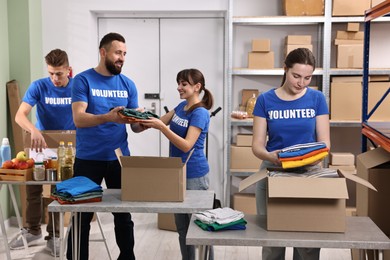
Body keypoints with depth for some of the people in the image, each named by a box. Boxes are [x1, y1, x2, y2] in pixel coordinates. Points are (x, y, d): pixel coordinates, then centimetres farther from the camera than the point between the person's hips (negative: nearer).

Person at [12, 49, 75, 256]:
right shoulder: (38, 86, -15)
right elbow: (19, 115, -25)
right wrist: (34, 131, -45)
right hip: (42, 144, 0)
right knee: (33, 186, 1)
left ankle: (53, 236, 17)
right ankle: (33, 231, 21)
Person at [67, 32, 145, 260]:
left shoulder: (128, 84, 6)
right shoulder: (83, 80, -5)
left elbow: (135, 124, 6)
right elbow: (78, 119, -16)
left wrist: (143, 124, -17)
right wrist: (108, 117, -32)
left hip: (119, 157, 3)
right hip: (88, 159, -3)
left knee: (123, 213, 11)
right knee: (82, 215, 6)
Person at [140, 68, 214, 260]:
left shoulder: (200, 113, -17)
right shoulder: (181, 106, 8)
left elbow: (186, 145, -24)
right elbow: (161, 121, 16)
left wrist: (161, 127, -31)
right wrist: (145, 117, -4)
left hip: (194, 175, -8)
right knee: (182, 227, 16)